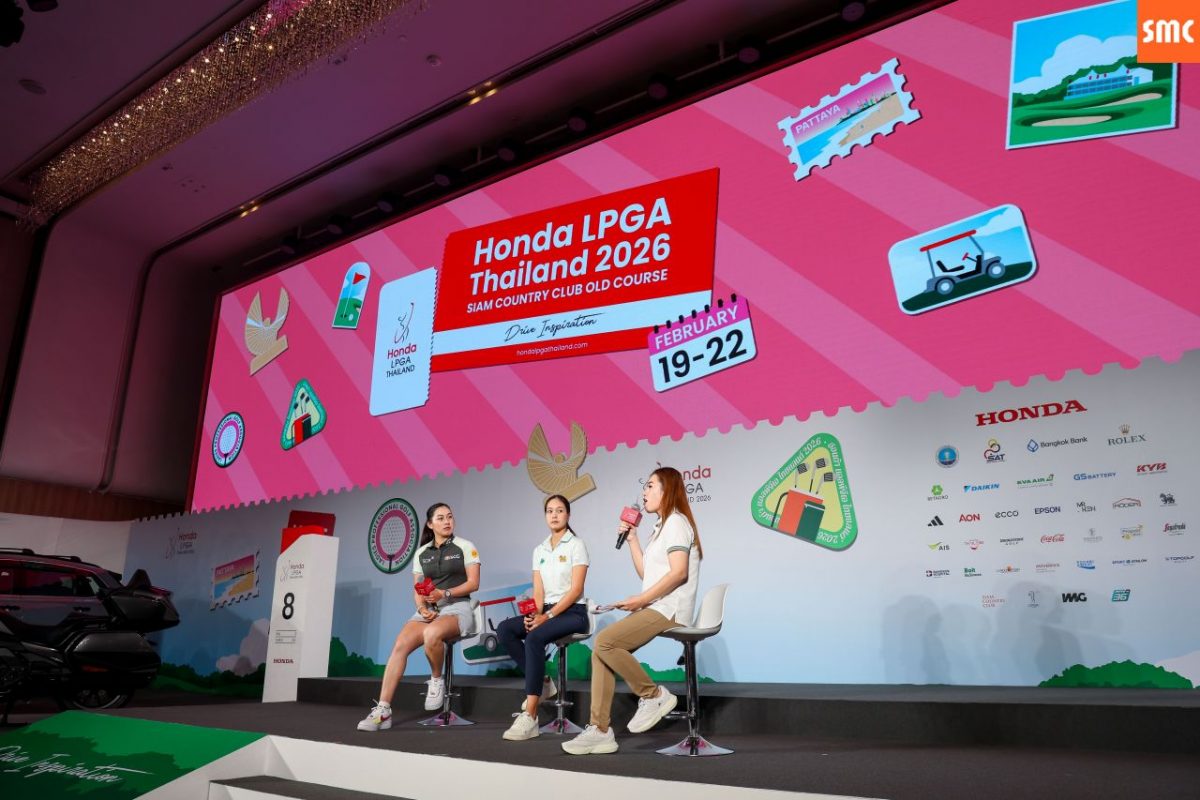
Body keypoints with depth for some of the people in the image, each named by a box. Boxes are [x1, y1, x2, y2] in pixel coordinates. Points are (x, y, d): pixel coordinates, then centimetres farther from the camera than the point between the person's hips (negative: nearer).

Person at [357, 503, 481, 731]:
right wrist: (423, 608, -9)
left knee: (431, 634, -37)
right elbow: (417, 591, 12)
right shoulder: (421, 553, 14)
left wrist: (444, 594, -16)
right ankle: (383, 710, -23)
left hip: (457, 608, -4)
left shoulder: (465, 547, 3)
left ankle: (436, 680, -8)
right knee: (400, 645, -23)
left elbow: (473, 583, -3)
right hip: (429, 610, 4)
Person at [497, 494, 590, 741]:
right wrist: (535, 614, -15)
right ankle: (542, 684, -9)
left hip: (573, 613, -6)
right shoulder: (539, 550, 14)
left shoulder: (576, 545, -3)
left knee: (534, 639, -33)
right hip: (547, 611, 6)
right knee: (505, 629, -18)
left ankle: (529, 718, -34)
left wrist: (547, 616, -19)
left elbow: (576, 590, -11)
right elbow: (538, 591, 7)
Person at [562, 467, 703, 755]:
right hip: (655, 609, 10)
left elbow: (678, 572, -19)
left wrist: (640, 600, -18)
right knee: (601, 649, -3)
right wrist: (631, 538, 17)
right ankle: (600, 730, -5)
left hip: (669, 610, -10)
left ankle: (654, 695, -9)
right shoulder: (661, 526, 24)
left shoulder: (676, 521, -6)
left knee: (605, 641, -23)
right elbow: (645, 572, 22)